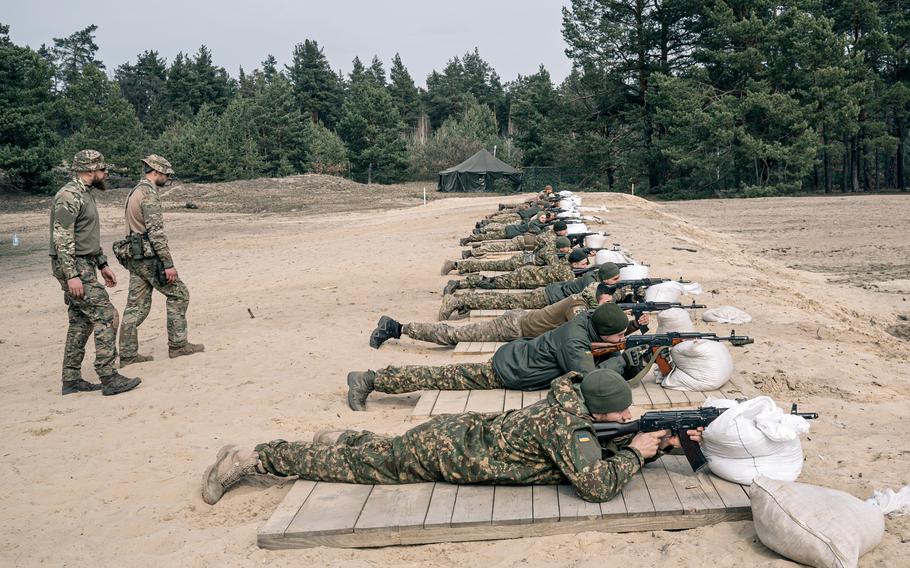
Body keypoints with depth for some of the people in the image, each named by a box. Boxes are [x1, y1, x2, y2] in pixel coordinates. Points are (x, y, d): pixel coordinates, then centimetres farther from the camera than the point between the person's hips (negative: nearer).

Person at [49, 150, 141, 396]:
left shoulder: (86, 193, 16)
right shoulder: (69, 196, -16)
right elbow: (62, 238, -21)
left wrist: (102, 265, 22)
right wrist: (71, 275, -25)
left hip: (85, 266, 10)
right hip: (74, 268, -10)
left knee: (81, 322, 11)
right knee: (106, 316, -11)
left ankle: (72, 380, 17)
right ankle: (109, 378, -8)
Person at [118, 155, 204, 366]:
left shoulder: (134, 192, 17)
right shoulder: (149, 193, -15)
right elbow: (156, 232, -21)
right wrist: (168, 264, -21)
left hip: (135, 257, 9)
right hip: (150, 256, -9)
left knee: (137, 306, 9)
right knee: (178, 294, 3)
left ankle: (127, 354, 9)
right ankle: (177, 345, 6)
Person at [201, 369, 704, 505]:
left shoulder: (572, 403, -1)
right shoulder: (566, 426, -27)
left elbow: (610, 448, 11)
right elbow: (598, 484, -34)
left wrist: (666, 442, -1)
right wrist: (636, 453, -18)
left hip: (458, 430, 6)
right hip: (444, 451, -6)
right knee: (356, 466, 6)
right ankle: (250, 458, 17)